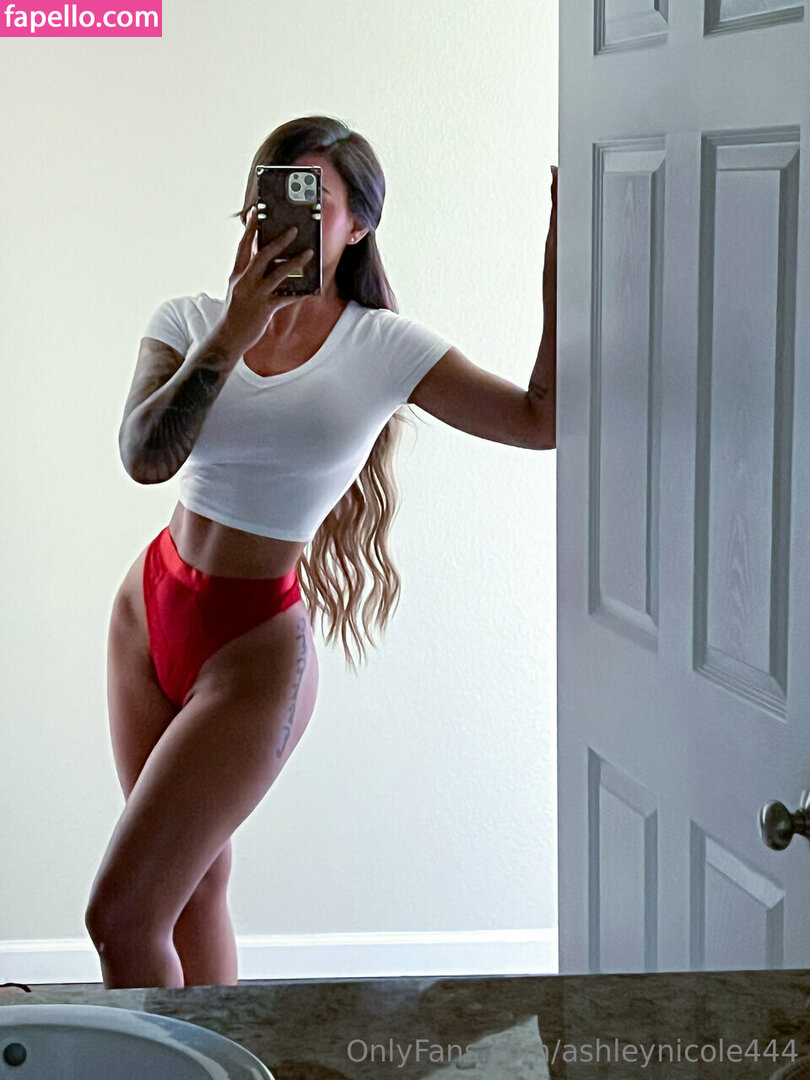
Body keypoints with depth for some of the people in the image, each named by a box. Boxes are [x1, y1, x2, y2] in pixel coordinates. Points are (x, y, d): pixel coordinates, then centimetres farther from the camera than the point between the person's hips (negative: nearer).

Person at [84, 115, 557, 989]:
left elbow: (545, 417, -12)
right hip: (151, 612, 4)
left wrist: (560, 250, -15)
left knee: (120, 918, -6)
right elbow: (145, 458, -16)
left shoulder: (386, 349, -8)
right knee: (192, 888, 14)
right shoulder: (191, 321, -1)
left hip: (253, 650, -4)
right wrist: (234, 331, -23)